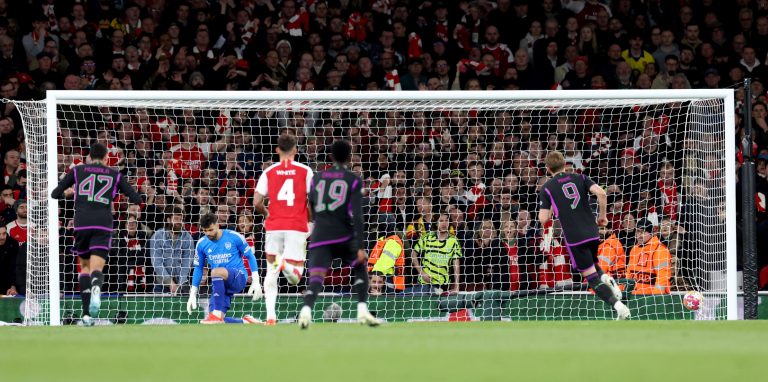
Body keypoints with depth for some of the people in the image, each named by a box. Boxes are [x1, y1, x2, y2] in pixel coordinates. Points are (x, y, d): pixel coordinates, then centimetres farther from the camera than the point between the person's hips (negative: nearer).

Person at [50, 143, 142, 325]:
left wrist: (67, 193, 38)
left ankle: (86, 313, 7)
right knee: (96, 269, -6)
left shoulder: (77, 170, 12)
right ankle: (96, 287, -45)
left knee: (85, 266, 19)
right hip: (103, 226, -1)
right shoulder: (116, 175, 13)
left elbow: (55, 194, 15)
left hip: (82, 225, 1)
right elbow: (136, 199, 12)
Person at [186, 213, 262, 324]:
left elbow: (250, 257, 2)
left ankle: (217, 314, -34)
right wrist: (193, 294, 11)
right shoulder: (201, 244, 4)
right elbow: (198, 268, 14)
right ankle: (246, 322, 12)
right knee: (216, 323, -12)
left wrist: (256, 282, -4)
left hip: (239, 278, -5)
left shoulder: (234, 237, -7)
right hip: (221, 284, 5)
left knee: (217, 272, -38)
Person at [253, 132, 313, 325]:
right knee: (295, 277, 2)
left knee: (271, 272, 13)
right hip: (297, 226, -1)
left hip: (274, 226, 1)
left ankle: (270, 316, 1)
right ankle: (287, 263, -34)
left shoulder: (269, 172, 5)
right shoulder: (305, 171, 2)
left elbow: (257, 202, 0)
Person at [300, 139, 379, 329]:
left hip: (320, 236, 2)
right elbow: (356, 215, -7)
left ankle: (306, 309, -35)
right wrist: (360, 247, -9)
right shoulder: (353, 180, 2)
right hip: (344, 236, -2)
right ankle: (362, 310, 5)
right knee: (361, 268, 20)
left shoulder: (317, 178, 13)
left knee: (316, 278, -8)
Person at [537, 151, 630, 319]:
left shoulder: (547, 188, 2)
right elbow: (601, 193, -8)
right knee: (593, 265, 29)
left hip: (574, 238, -4)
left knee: (591, 277, -1)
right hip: (592, 233, 4)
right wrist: (602, 215, 6)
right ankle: (607, 279, -3)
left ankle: (619, 307, -18)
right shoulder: (580, 178, 9)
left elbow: (543, 219, -4)